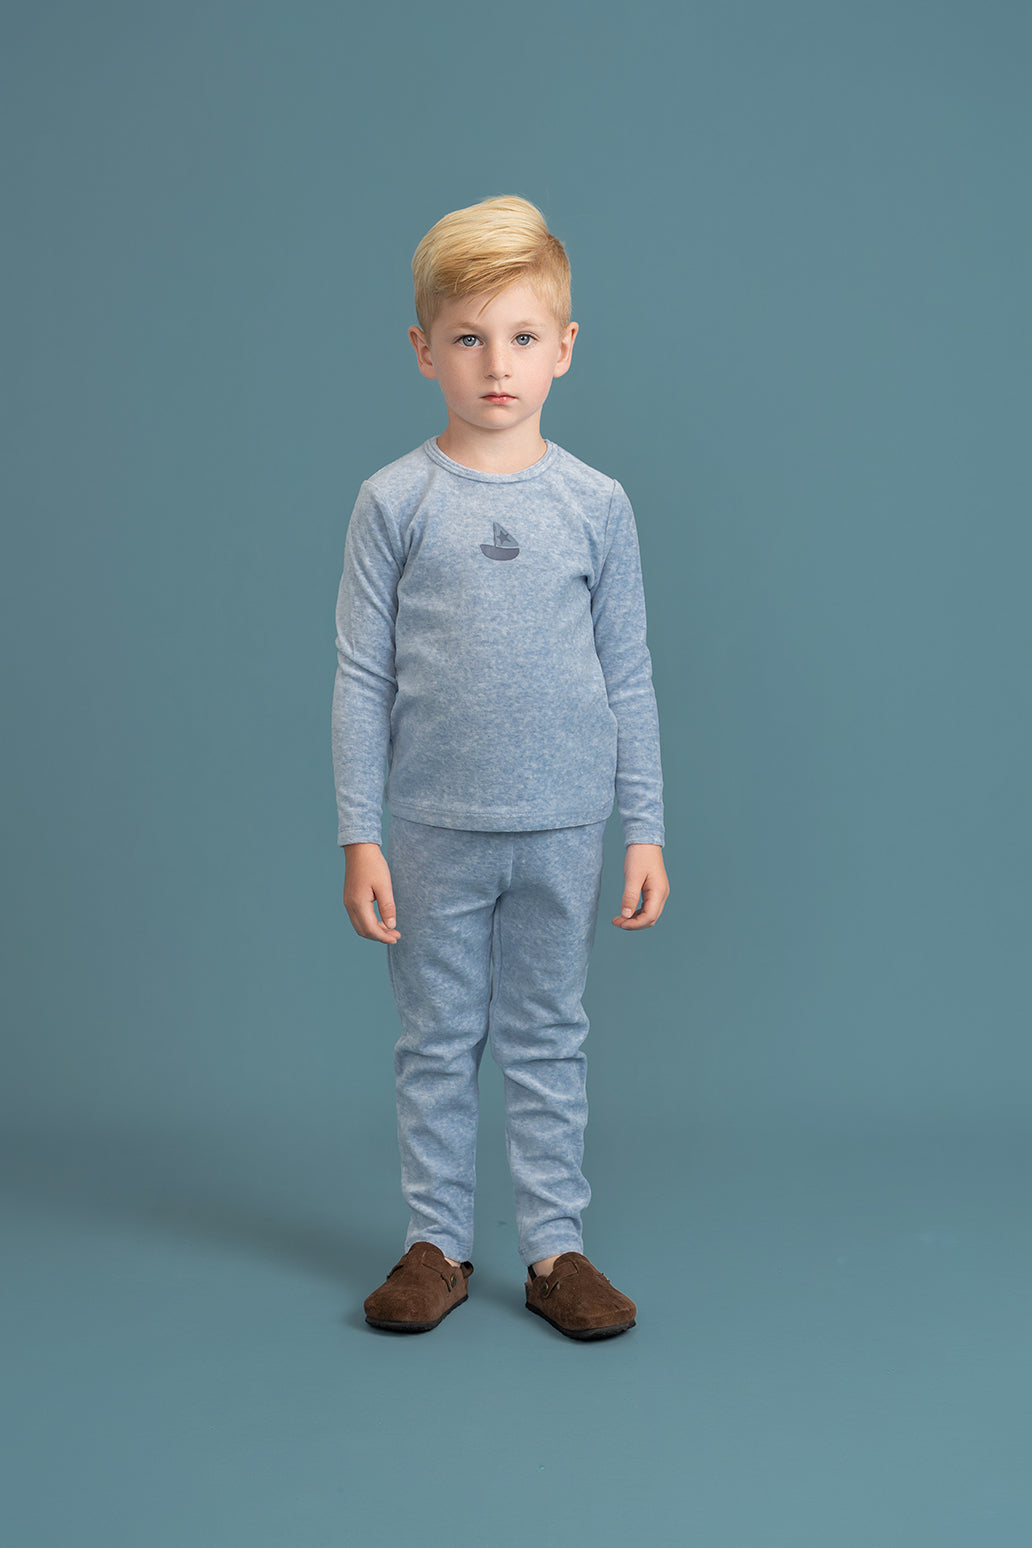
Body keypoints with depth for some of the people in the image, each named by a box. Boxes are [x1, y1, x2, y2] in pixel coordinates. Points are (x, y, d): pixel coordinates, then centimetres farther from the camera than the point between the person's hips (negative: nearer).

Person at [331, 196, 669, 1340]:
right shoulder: (394, 502, -2)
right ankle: (436, 1245, 23)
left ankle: (555, 1248, 22)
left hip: (562, 828, 1)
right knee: (436, 1044, 9)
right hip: (434, 829, 0)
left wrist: (645, 828, 3)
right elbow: (360, 678, -1)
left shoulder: (596, 505, 2)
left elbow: (629, 679, 5)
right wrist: (358, 835, -4)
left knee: (548, 1042, 10)